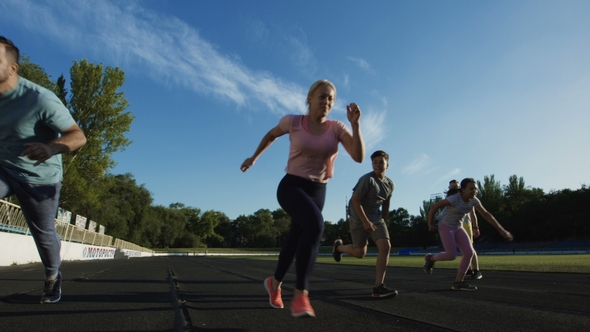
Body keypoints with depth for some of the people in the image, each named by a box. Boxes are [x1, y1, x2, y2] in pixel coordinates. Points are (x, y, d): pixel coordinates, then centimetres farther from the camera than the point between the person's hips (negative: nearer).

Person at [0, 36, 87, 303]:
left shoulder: (39, 99, -24)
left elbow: (78, 136, -24)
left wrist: (50, 148, -43)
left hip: (40, 178, -5)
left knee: (44, 233, 7)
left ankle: (52, 277, 36)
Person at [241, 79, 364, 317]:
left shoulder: (337, 128, -1)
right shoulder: (293, 122, -6)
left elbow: (359, 156, -15)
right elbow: (272, 134, 15)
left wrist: (355, 124, -22)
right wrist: (254, 157, 20)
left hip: (317, 192, 4)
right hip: (291, 186, -4)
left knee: (295, 240, 13)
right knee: (315, 224, -32)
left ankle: (275, 282, 41)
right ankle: (301, 294, -27)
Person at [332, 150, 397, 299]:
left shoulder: (390, 184, 5)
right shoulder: (367, 179, -17)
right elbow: (355, 200, -19)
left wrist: (383, 222, 17)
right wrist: (365, 222, -21)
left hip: (376, 218, 6)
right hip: (359, 218, -6)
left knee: (385, 246, -14)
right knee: (360, 252, 1)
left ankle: (378, 287, -11)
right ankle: (339, 246, 35)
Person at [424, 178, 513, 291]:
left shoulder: (474, 200, -7)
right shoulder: (454, 199, -28)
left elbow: (486, 214, -3)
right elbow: (434, 206, -23)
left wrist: (501, 230, -6)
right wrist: (430, 224, -14)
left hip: (457, 227, 7)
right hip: (445, 226, -7)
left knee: (469, 253, -6)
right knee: (451, 255, -15)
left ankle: (458, 283, 0)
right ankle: (430, 258, 14)